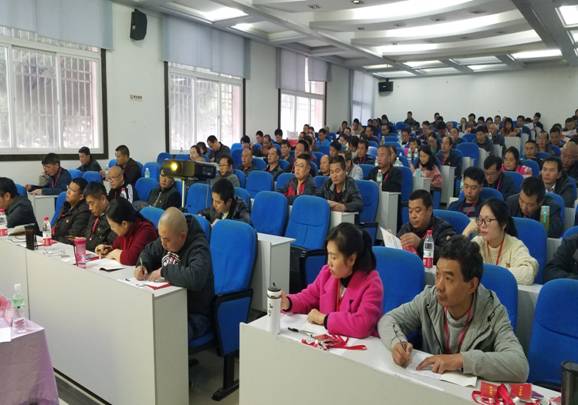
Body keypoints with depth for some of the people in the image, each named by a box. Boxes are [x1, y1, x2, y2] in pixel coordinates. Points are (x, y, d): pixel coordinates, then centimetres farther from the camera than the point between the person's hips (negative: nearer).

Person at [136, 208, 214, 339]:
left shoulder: (198, 248, -22)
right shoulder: (167, 239, 3)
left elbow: (196, 278, -40)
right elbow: (149, 251, 22)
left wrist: (164, 271, -27)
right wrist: (142, 266, -1)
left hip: (193, 315, -8)